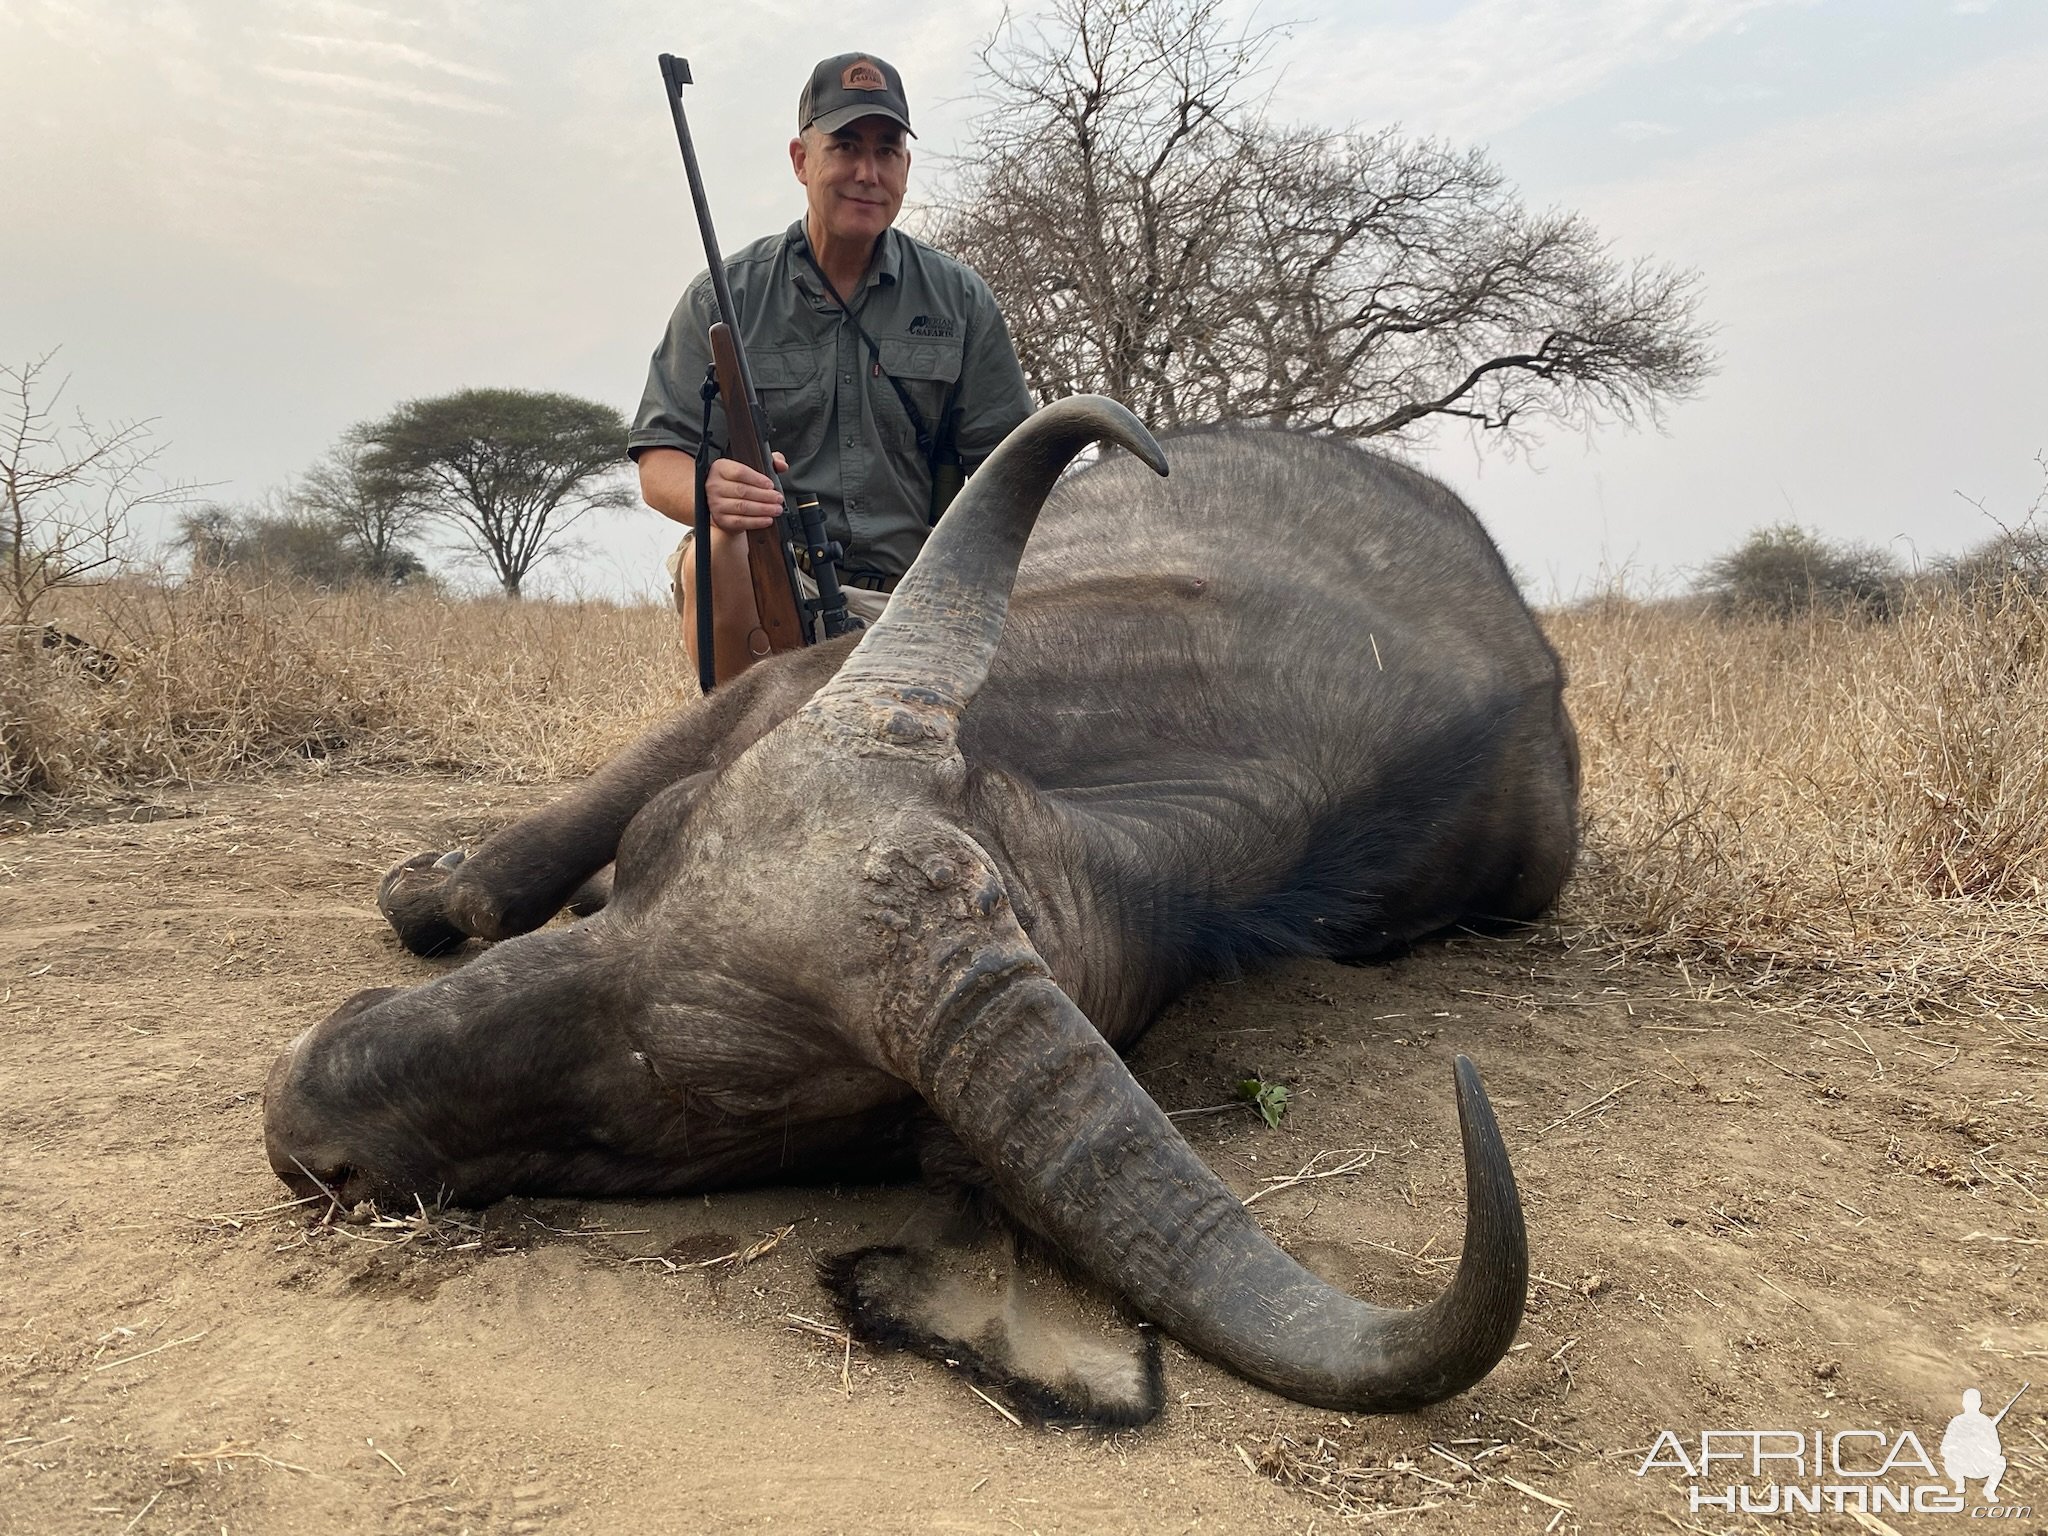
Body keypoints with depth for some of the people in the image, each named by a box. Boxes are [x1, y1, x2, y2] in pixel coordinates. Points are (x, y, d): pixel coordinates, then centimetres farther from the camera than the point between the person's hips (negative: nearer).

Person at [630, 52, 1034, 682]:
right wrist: (713, 493, -23)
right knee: (722, 551, -35)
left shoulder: (959, 299, 11)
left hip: (910, 598, 2)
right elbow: (659, 465, 2)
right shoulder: (724, 298, 7)